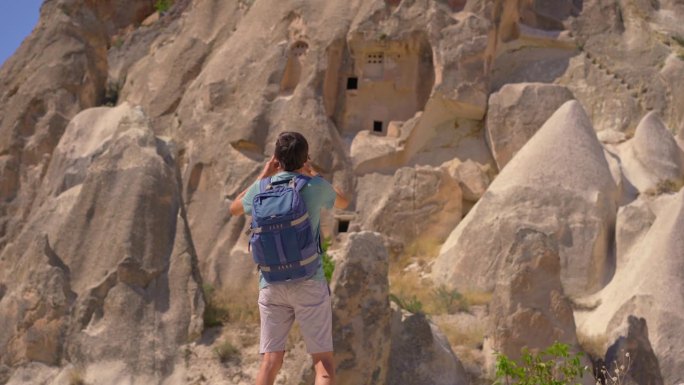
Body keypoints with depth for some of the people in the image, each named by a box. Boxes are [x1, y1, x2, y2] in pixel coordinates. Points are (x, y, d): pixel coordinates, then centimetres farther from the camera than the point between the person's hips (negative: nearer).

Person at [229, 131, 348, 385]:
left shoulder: (262, 189, 3)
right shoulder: (316, 186, -2)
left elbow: (234, 209, 26)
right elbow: (343, 203, 22)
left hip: (271, 285, 3)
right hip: (309, 283, -2)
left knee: (270, 362, 4)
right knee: (323, 361, 1)